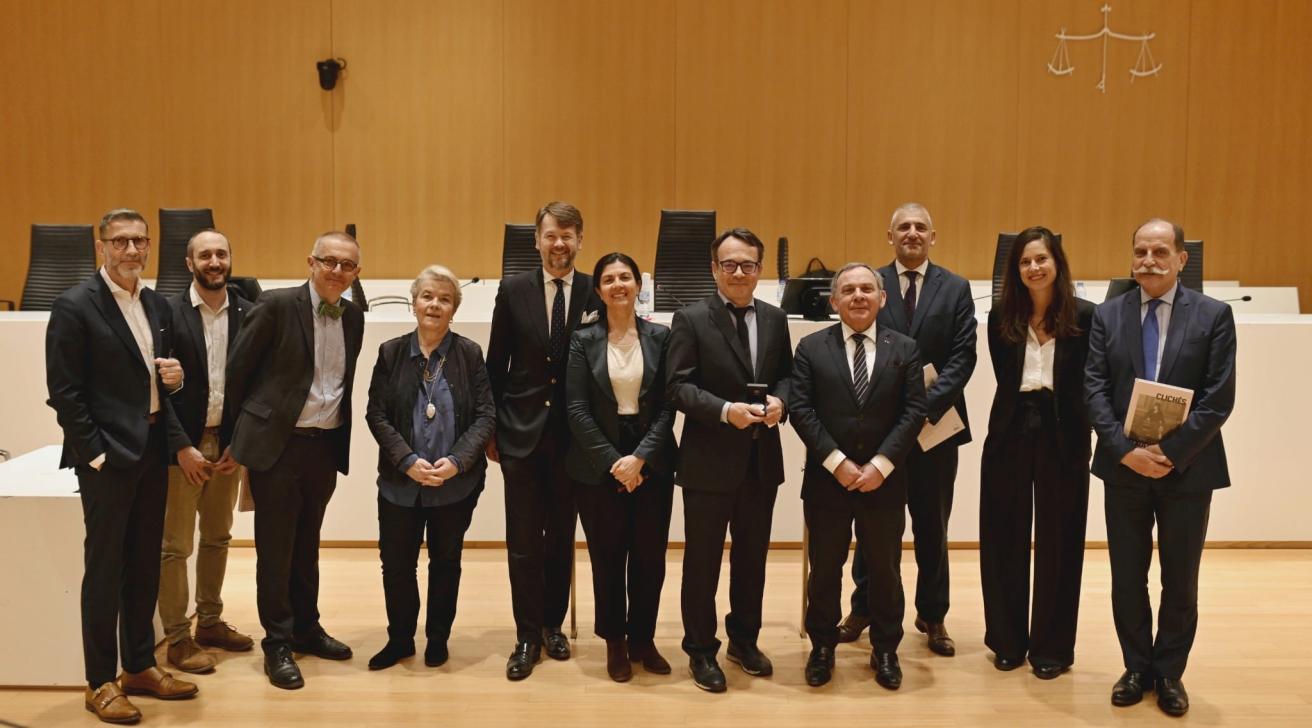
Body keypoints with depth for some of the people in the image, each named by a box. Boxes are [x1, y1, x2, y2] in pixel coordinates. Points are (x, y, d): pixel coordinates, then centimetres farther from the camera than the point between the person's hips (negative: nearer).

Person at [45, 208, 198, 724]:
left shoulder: (158, 306, 11)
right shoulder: (75, 306, -10)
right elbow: (64, 392, -12)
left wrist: (174, 377, -3)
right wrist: (95, 453, -14)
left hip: (153, 450, 7)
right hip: (107, 455, -6)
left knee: (145, 565, 14)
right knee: (104, 568, 1)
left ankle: (140, 667, 27)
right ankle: (100, 683, 12)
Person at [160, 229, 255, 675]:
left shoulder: (248, 314, 1)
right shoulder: (168, 312, -9)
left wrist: (240, 442, -2)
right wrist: (182, 447, -13)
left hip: (228, 443, 4)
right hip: (182, 444, -4)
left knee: (217, 538, 16)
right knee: (175, 546, 2)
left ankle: (210, 621, 30)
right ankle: (178, 639, 11)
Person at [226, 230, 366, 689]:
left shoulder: (353, 316, 7)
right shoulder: (277, 306, -11)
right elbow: (236, 370, -6)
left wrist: (341, 437, 13)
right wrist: (239, 434, 0)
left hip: (326, 446, 5)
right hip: (277, 444, -5)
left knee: (307, 544, 18)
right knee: (275, 547, 4)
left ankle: (306, 629, 31)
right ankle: (278, 643, 15)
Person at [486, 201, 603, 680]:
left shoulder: (597, 294, -1)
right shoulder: (513, 291, 0)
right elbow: (496, 367, 3)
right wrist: (491, 430, 3)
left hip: (573, 437, 0)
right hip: (522, 434, 0)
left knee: (561, 538, 12)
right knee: (523, 542, 2)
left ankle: (553, 625, 28)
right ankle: (527, 636, 15)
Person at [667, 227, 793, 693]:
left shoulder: (775, 319, 7)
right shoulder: (691, 319, -8)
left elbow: (785, 374, 12)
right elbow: (679, 387, -13)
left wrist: (779, 400, -11)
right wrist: (725, 410, -26)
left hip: (762, 459, 5)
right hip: (710, 460, -5)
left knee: (753, 554, 17)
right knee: (702, 559, 6)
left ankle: (744, 639, 34)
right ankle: (701, 650, 21)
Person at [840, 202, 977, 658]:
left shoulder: (955, 288, 3)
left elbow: (962, 356, -5)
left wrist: (926, 404, -18)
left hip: (935, 423, 0)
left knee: (932, 525, 11)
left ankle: (932, 616, 24)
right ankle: (864, 607, 25)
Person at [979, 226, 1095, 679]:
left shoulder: (1084, 317, -4)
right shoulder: (1001, 317, 2)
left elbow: (1091, 383, -3)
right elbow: (1004, 381, 6)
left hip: (1063, 437, -2)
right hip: (1010, 434, 2)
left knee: (1058, 541, 7)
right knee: (1005, 539, 8)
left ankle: (1052, 646, 21)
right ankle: (1007, 640, 23)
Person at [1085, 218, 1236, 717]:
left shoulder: (1214, 315, -3)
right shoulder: (1107, 315, 3)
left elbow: (1219, 398, -9)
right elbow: (1095, 390, -3)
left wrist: (1171, 453, -17)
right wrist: (1126, 450, -15)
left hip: (1188, 469, -1)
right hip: (1124, 467, 2)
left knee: (1180, 580, 10)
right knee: (1126, 578, 10)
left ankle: (1169, 673, 27)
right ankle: (1137, 668, 27)